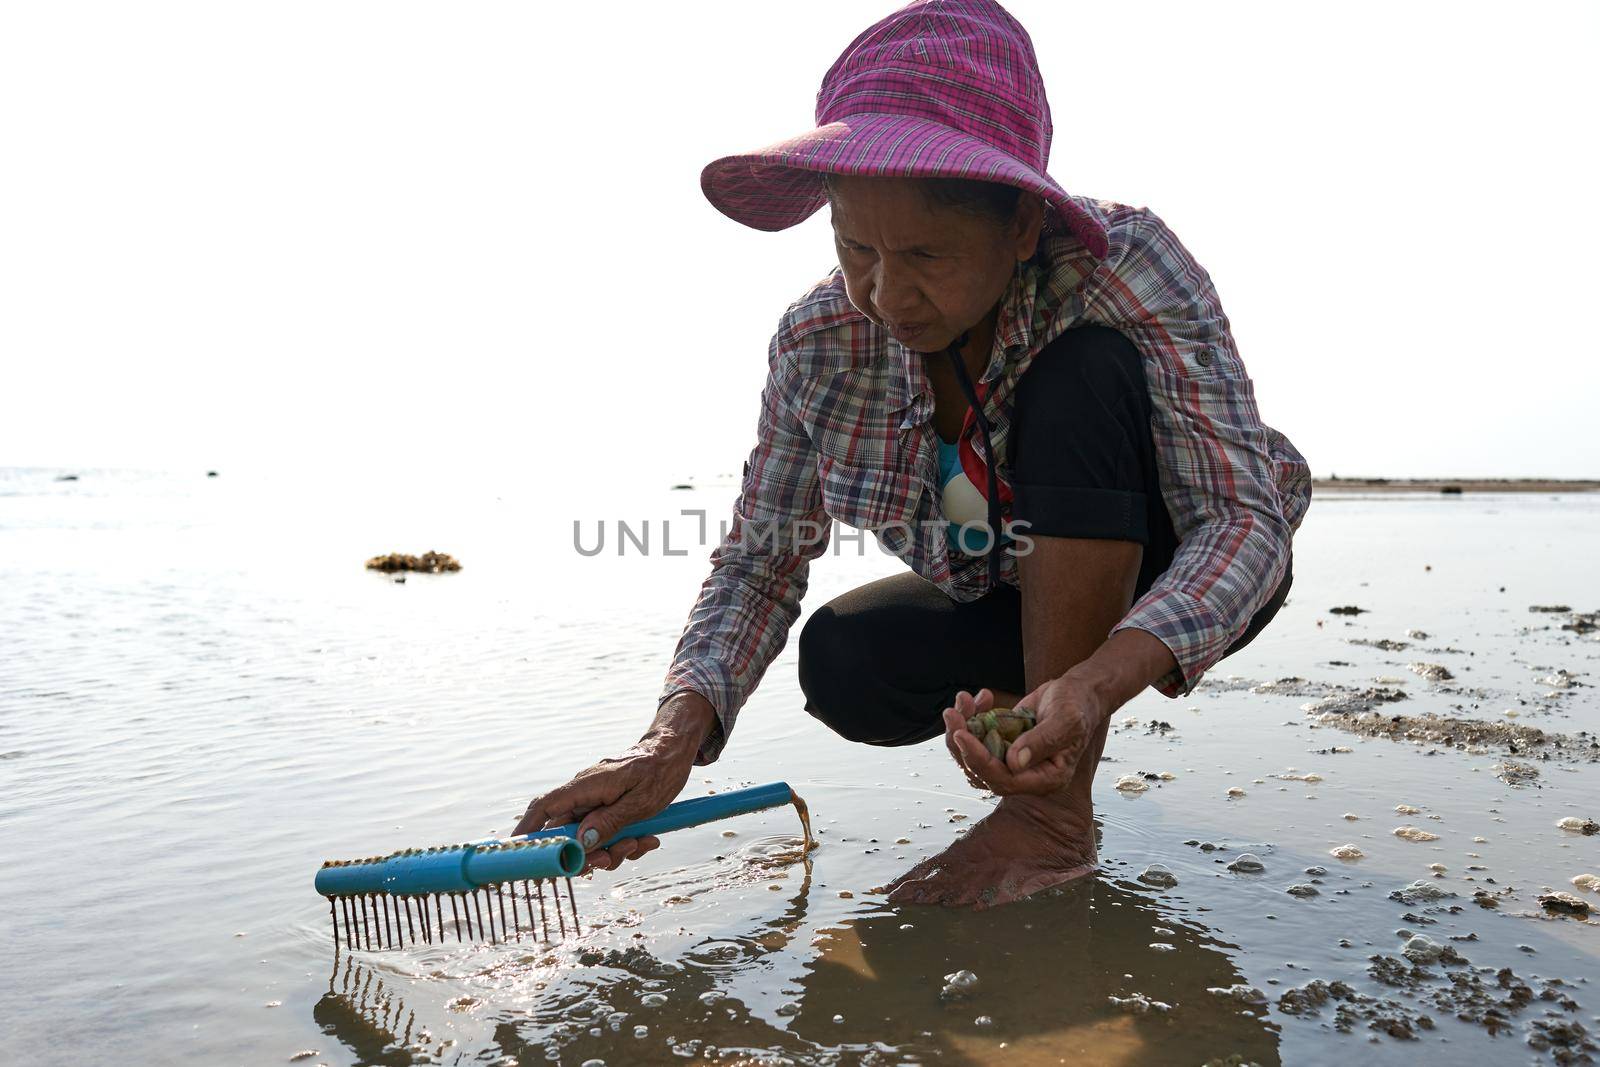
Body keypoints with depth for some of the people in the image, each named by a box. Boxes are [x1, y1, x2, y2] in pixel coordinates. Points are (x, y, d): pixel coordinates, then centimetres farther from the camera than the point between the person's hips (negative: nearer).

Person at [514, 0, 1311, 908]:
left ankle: (1058, 813, -25)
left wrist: (1099, 683, -51)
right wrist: (674, 736, -32)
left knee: (1083, 376, -32)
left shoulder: (1126, 263, -28)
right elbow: (759, 562, -13)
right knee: (842, 662, -27)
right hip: (1015, 602, 3)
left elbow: (1247, 517, -32)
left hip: (1176, 577, -2)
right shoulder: (820, 343, -18)